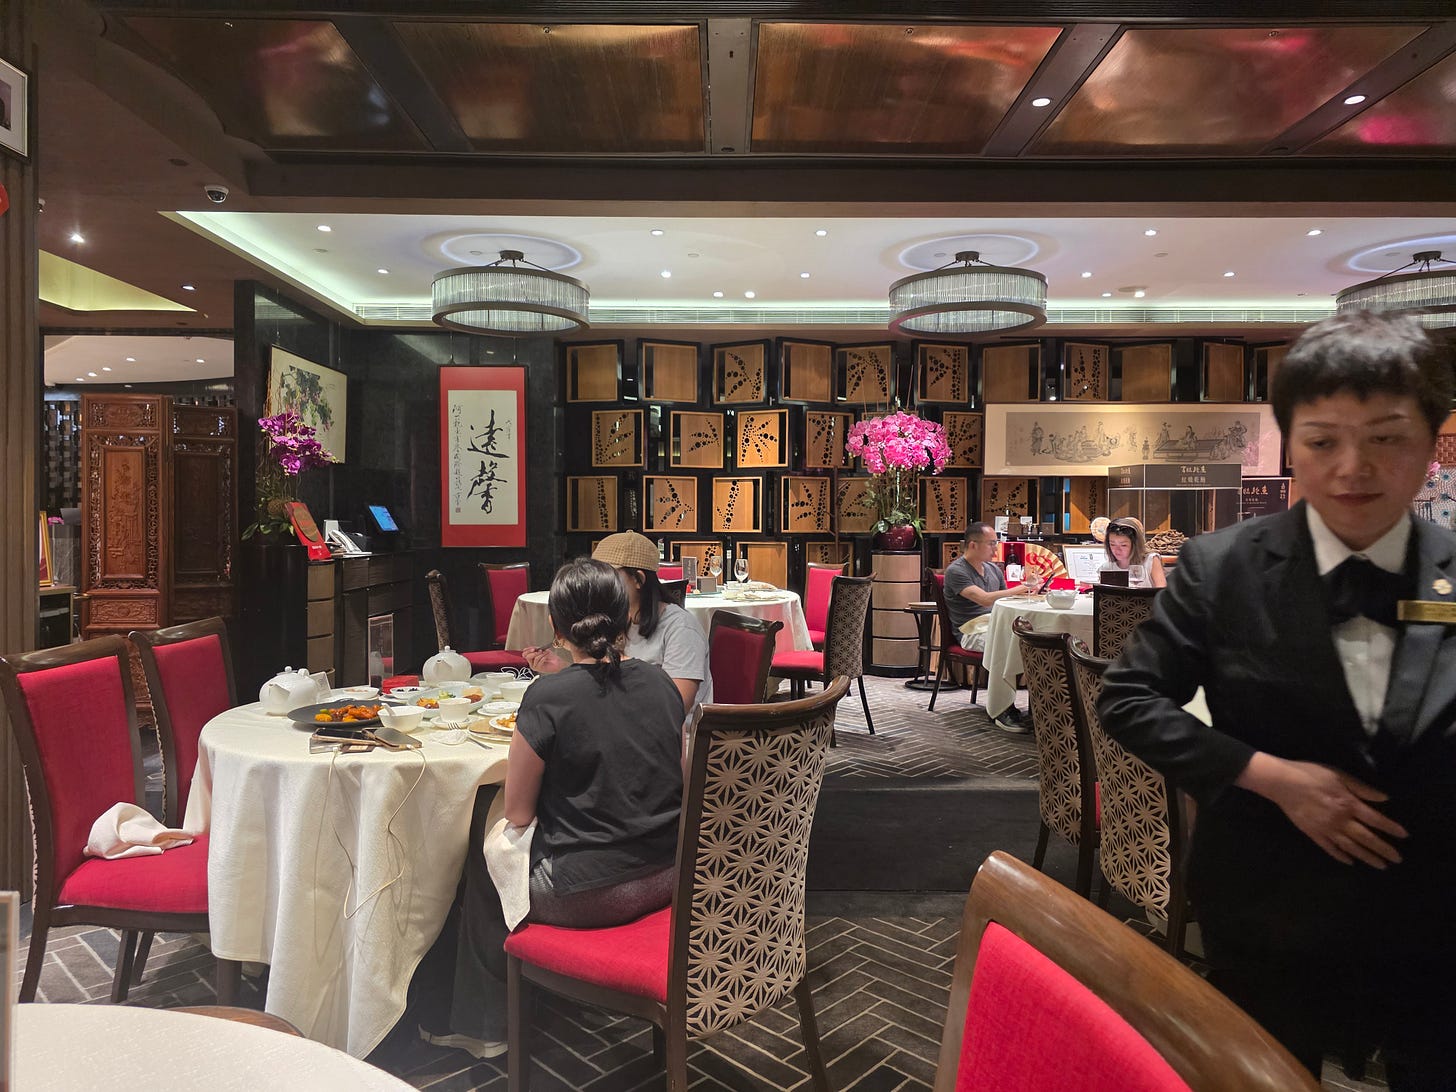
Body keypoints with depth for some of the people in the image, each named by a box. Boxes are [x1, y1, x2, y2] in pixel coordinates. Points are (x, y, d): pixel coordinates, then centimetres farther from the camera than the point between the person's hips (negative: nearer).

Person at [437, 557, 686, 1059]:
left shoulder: (547, 698, -18)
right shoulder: (660, 682, -1)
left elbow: (518, 814, -9)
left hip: (587, 895, -6)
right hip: (667, 880, 7)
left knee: (481, 849, 21)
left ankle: (481, 1026, 37)